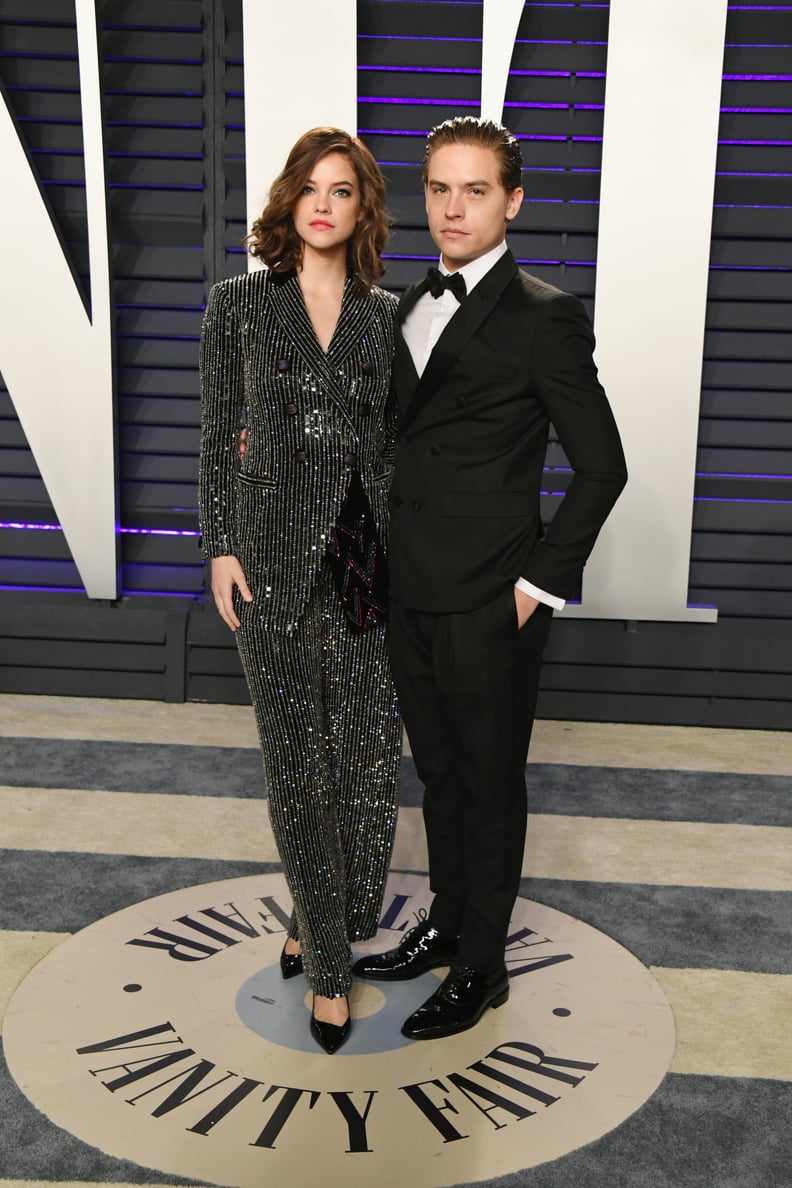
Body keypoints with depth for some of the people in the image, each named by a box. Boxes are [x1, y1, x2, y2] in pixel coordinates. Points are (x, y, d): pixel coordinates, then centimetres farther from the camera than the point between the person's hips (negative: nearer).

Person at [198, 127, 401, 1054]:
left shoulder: (387, 315, 7)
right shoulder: (239, 303, 2)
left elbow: (400, 439, 9)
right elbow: (217, 434, 3)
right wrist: (220, 547, -3)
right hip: (276, 550, -1)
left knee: (365, 751, 3)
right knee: (296, 755, 6)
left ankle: (329, 919, 27)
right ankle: (327, 957, 22)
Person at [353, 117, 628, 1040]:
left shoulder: (543, 317, -12)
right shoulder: (414, 303, 10)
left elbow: (601, 465, -10)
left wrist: (541, 582, -12)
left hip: (488, 605, -7)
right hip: (412, 592, 7)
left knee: (489, 787, 9)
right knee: (438, 774, 20)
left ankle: (482, 969, 26)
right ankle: (445, 926, 39)